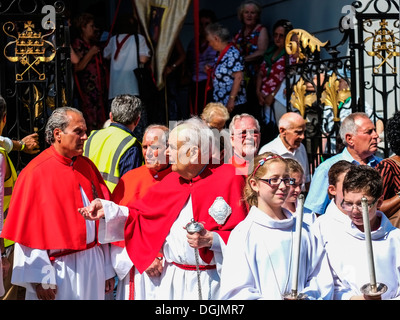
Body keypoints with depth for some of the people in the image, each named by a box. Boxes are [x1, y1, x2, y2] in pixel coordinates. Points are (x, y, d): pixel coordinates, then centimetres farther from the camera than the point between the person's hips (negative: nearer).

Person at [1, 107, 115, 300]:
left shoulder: (88, 167, 8)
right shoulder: (36, 173, -10)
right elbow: (28, 230, -11)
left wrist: (107, 269, 10)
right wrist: (41, 279, -14)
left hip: (92, 265, 5)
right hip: (58, 268, -5)